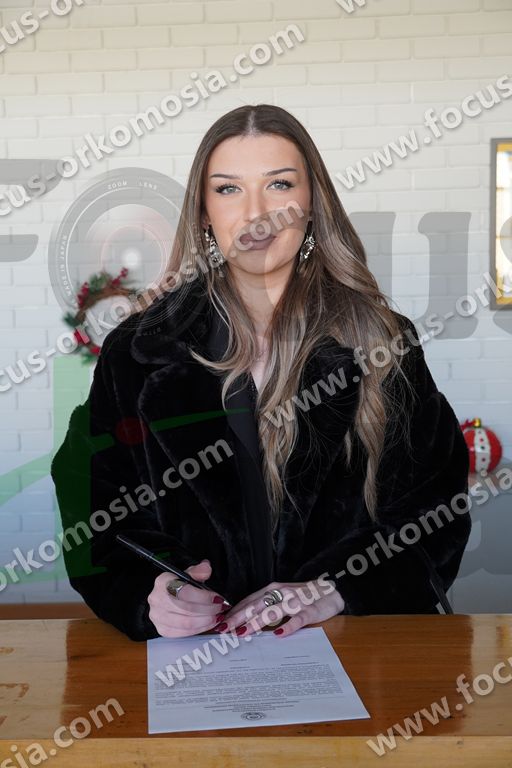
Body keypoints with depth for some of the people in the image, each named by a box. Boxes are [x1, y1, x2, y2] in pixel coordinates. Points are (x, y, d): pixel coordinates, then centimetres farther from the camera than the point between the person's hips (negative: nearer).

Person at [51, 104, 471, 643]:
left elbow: (434, 512, 2)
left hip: (361, 641, 0)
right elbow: (97, 524, 3)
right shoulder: (137, 351, 2)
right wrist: (149, 595, -17)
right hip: (193, 645, 1)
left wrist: (337, 591, -13)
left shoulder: (381, 341, 2)